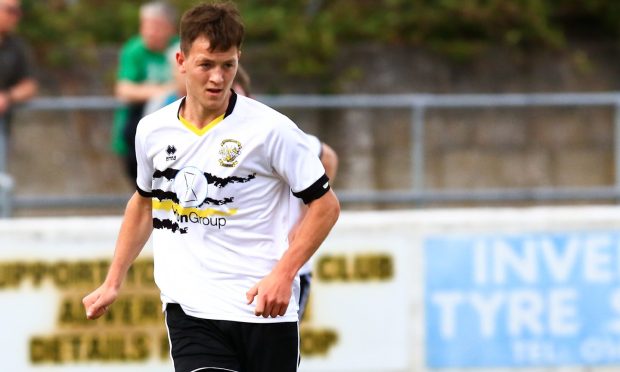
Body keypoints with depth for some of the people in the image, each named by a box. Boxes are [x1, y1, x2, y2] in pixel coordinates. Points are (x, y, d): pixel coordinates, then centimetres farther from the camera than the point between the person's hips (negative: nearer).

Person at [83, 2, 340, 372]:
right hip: (190, 312, 2)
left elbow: (325, 204, -4)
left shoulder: (269, 129, -9)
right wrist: (113, 282, 24)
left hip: (264, 310, -2)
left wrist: (283, 275, -15)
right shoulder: (153, 131, 5)